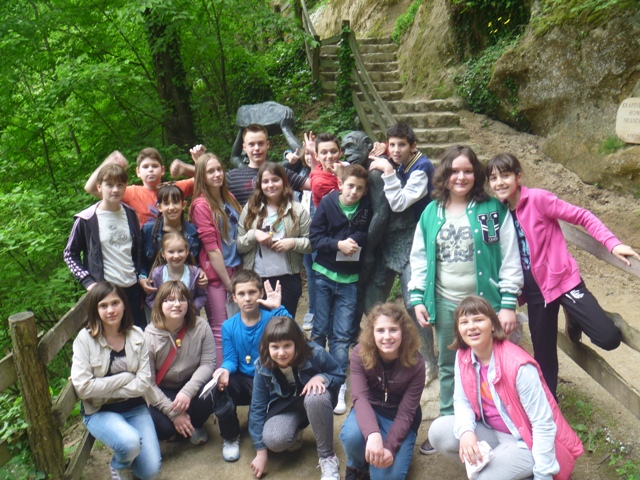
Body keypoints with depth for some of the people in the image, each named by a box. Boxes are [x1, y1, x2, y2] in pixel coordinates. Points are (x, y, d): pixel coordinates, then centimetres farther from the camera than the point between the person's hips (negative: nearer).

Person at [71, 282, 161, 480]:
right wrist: (126, 377, -15)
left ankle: (125, 455, 24)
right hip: (99, 411, -2)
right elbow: (83, 388, -21)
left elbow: (143, 383, -11)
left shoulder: (136, 335, -5)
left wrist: (103, 388, -17)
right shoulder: (85, 339, -14)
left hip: (134, 407, 3)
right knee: (130, 443, -32)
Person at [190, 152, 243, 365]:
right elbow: (211, 248, -12)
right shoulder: (201, 205, -9)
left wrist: (237, 274, 9)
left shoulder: (229, 198, 11)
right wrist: (228, 282, -12)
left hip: (234, 271, 6)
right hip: (215, 275, -6)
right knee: (219, 331, -1)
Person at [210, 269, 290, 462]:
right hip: (242, 381, 3)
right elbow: (231, 360, -2)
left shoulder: (271, 318, -11)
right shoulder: (229, 326, 0)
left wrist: (278, 309, -38)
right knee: (218, 385, -27)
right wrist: (225, 370, -27)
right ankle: (230, 437, 2)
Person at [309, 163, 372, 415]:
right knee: (320, 330, 10)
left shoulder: (368, 208, -5)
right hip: (324, 274, 1)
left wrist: (355, 240, -13)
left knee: (342, 334, 1)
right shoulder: (327, 202, -5)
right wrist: (339, 244, -18)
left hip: (350, 280, 0)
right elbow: (314, 236, -7)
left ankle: (338, 386, 11)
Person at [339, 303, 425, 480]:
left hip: (399, 418, 0)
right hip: (369, 410, 1)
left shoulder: (415, 363, -23)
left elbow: (406, 413, -20)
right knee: (351, 435, -34)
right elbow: (360, 397, -31)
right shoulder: (360, 353, -22)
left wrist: (389, 447, -32)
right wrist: (373, 434, -48)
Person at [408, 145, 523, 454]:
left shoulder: (493, 210, -4)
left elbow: (510, 259, -6)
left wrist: (508, 303, -10)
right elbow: (419, 258, 7)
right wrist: (417, 299, 0)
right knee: (448, 367, 15)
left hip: (485, 302, -3)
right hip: (445, 304, 3)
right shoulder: (431, 213, 4)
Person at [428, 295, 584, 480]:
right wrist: (465, 431, -23)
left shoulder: (518, 365, -28)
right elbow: (462, 400, -1)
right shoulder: (463, 357, -9)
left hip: (526, 442, -6)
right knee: (438, 432, -11)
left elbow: (544, 424, -22)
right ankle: (490, 463, 6)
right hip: (493, 433, 6)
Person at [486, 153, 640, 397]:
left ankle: (574, 318, 18)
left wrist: (612, 243, -20)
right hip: (534, 289, 4)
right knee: (543, 354, 13)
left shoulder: (537, 198, -14)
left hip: (563, 279, -4)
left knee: (609, 338, -15)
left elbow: (582, 216, -10)